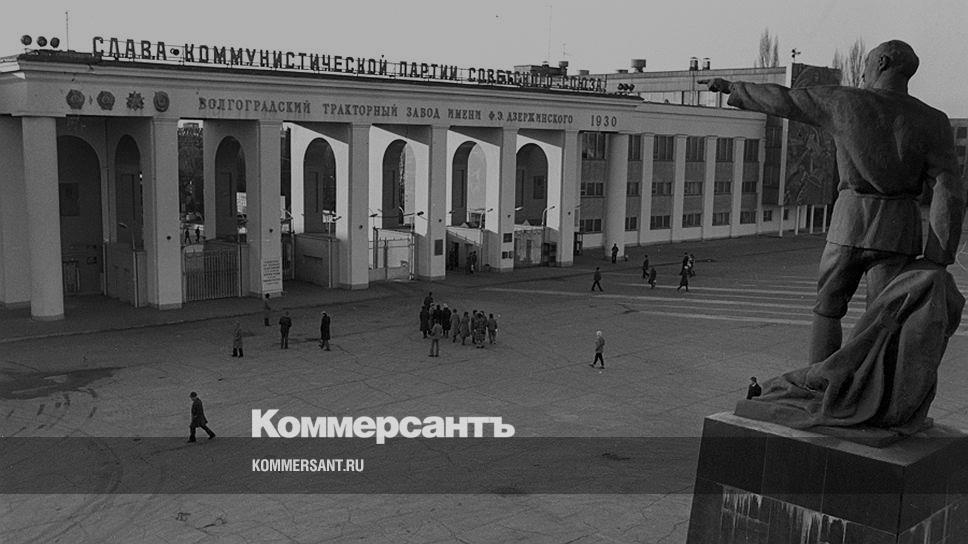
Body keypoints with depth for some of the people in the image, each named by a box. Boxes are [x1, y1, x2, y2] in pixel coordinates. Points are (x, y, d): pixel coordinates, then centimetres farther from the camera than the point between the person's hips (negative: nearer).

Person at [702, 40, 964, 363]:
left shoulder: (843, 101, -2)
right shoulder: (932, 122, -1)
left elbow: (782, 99, 9)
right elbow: (949, 193, -9)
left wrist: (733, 88, 24)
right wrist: (937, 261, -9)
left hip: (849, 224, 0)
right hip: (898, 230, 0)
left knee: (827, 309, 16)